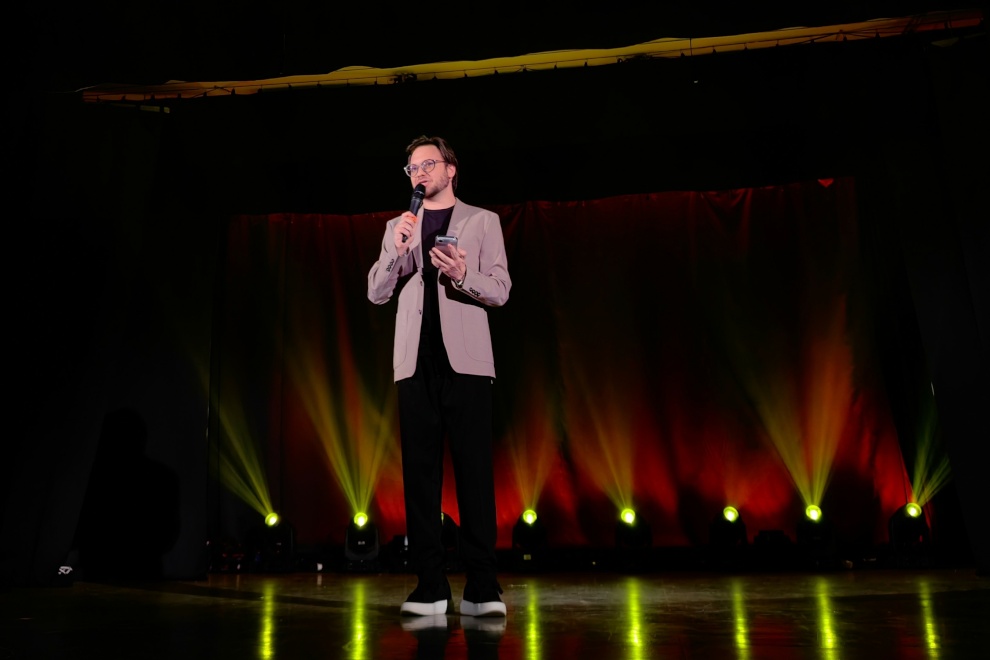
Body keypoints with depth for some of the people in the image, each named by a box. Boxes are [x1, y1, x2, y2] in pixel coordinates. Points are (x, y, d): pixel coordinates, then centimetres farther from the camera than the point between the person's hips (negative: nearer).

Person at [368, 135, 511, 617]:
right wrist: (397, 250, -6)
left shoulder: (482, 221, 12)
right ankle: (430, 586, 6)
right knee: (420, 469, 0)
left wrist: (463, 274, -16)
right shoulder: (398, 227, 20)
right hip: (416, 360, 3)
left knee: (474, 468, -7)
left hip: (465, 359, -3)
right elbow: (377, 293, 11)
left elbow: (500, 291, 3)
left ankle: (481, 587, -2)